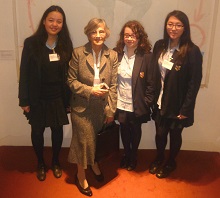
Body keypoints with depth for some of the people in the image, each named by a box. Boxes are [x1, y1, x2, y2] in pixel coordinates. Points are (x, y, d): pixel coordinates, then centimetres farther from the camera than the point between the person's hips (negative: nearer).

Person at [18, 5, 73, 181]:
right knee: (37, 131, 13)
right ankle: (41, 163, 37)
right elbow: (24, 73, -6)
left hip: (58, 97, 2)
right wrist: (24, 100, -7)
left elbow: (69, 74, -1)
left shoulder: (66, 45, -2)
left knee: (57, 129, 14)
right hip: (38, 98, -1)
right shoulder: (31, 43, -8)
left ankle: (56, 162, 38)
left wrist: (69, 98, -1)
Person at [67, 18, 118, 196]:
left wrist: (111, 110, -3)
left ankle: (94, 163, 50)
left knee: (99, 140, 18)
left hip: (103, 107, 2)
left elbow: (113, 85, -2)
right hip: (82, 107, -2)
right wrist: (90, 90, -19)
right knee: (84, 140, 9)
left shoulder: (112, 55, -2)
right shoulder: (78, 53, -8)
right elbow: (71, 80, -6)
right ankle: (81, 175, 34)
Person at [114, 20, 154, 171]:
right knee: (124, 129, 21)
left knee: (135, 131, 20)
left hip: (137, 105, -2)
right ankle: (126, 154, 48)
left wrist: (146, 104, -13)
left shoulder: (147, 56, -14)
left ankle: (133, 156, 46)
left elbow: (151, 83, -12)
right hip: (120, 103, 2)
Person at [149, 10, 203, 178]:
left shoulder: (192, 51, -16)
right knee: (160, 133, 18)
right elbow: (154, 74, 4)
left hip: (178, 105, -3)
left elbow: (194, 83, -15)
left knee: (175, 135, 17)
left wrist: (186, 109, -15)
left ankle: (171, 163, 43)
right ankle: (159, 158, 46)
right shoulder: (159, 46, -2)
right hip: (160, 102, 4)